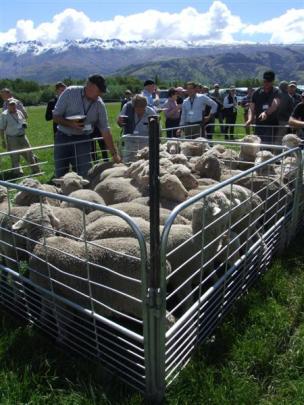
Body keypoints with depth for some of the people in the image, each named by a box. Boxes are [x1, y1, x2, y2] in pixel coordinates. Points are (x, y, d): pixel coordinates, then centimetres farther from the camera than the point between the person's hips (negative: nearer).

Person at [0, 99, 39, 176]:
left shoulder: (19, 112, 9)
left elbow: (24, 120, 26)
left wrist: (24, 124, 0)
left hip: (22, 137, 5)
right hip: (12, 139, -5)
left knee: (29, 153, 9)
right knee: (15, 157, 0)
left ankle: (35, 170, 20)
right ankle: (17, 172, 12)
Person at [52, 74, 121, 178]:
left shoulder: (100, 105, -3)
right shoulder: (70, 92, -9)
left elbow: (105, 130, -1)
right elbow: (55, 116, -6)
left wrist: (114, 153, -4)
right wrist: (71, 124, -24)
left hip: (83, 140, 1)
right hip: (63, 138, -1)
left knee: (85, 175, -5)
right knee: (60, 175, 3)